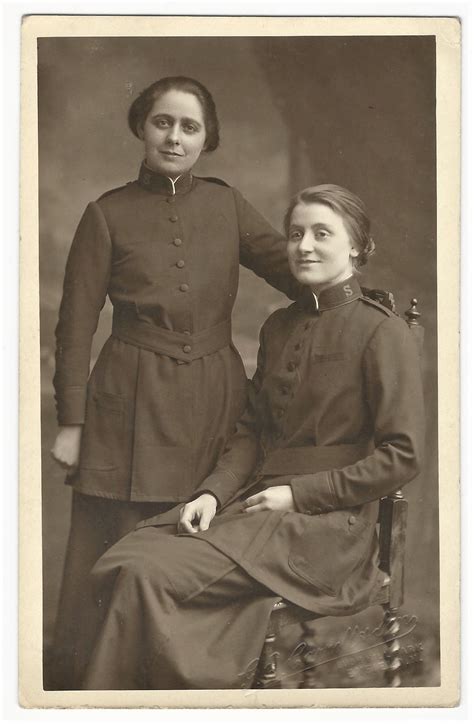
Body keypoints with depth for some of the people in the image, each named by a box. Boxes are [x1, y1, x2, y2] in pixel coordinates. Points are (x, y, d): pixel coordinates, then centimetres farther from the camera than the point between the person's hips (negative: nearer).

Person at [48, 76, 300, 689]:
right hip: (132, 408, -2)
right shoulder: (108, 214, 1)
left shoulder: (227, 205, 9)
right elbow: (75, 325, 1)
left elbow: (294, 268, 11)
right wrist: (70, 422, -3)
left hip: (213, 405, 3)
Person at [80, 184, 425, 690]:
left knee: (149, 576, -23)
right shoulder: (278, 327, 15)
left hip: (325, 522, -6)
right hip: (252, 501, 6)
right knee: (116, 566, -17)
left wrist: (297, 493, -12)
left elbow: (402, 456, -9)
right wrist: (213, 493, -2)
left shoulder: (383, 333, -7)